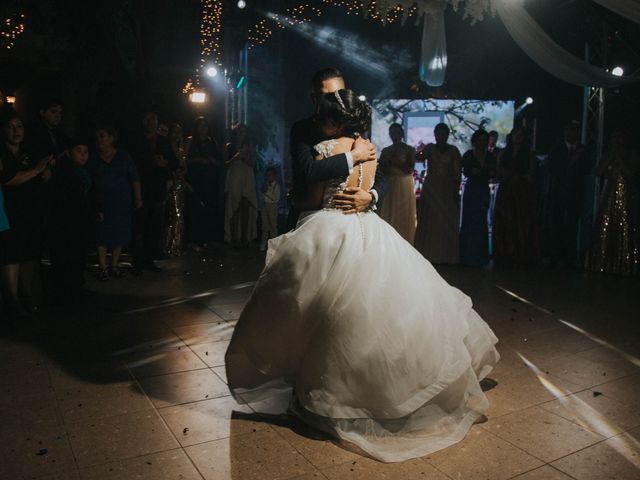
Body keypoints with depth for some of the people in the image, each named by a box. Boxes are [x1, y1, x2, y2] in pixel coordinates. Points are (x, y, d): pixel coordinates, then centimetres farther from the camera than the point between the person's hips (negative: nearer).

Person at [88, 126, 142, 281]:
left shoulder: (123, 156, 4)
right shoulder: (93, 159, 5)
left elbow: (134, 178, 2)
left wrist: (138, 198, -7)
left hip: (122, 202, 0)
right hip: (101, 202, 0)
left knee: (120, 233, 4)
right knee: (102, 234, -1)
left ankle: (114, 265, 17)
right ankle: (103, 268, 7)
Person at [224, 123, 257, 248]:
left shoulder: (248, 147, 17)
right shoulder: (229, 146, 10)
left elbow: (252, 164, 12)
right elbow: (226, 164, 3)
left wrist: (245, 156, -4)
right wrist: (236, 157, -12)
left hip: (247, 180, 2)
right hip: (234, 180, -2)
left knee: (246, 209, -7)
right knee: (234, 210, -10)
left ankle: (245, 238, -5)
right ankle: (234, 238, -11)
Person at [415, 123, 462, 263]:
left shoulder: (453, 150, 4)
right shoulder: (430, 148, 5)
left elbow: (457, 173, 1)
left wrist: (456, 191, -6)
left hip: (448, 190, 0)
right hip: (430, 189, 0)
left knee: (448, 223, 1)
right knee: (428, 221, 1)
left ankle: (446, 256, 9)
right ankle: (428, 254, 8)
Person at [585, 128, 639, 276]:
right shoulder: (608, 156, 13)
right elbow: (598, 173, 2)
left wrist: (620, 159, -8)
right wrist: (610, 158, -3)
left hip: (627, 199, -3)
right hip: (609, 198, 3)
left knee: (625, 232, -6)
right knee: (604, 231, -2)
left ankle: (624, 266, -2)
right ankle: (604, 264, 2)